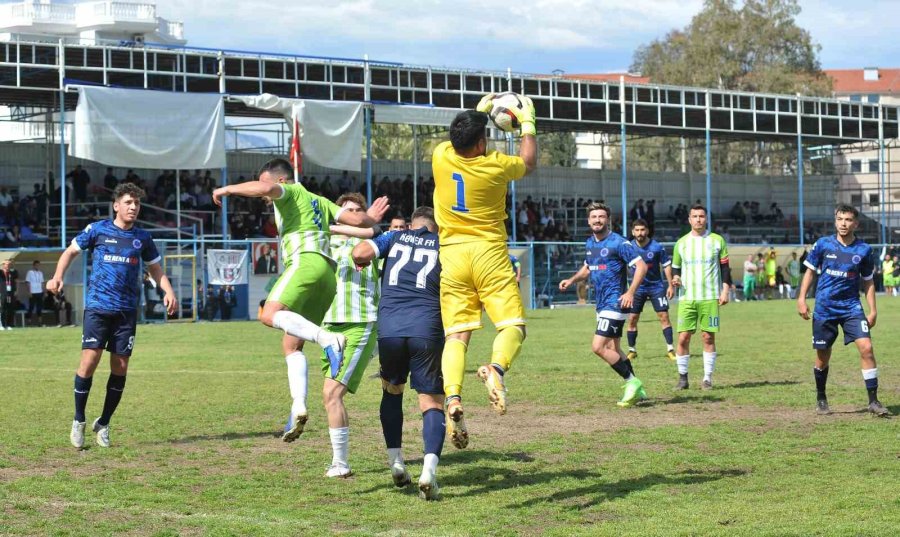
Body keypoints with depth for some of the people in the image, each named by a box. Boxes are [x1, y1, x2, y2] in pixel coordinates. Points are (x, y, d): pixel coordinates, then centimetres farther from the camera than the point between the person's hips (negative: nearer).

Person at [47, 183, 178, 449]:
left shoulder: (143, 237, 9)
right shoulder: (98, 230, 2)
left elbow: (155, 269, 19)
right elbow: (71, 251, 12)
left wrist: (169, 292, 1)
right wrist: (58, 276, -4)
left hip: (127, 310, 3)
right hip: (97, 306, -3)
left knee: (120, 368, 0)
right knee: (89, 361, -13)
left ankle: (103, 424, 16)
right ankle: (78, 421, 4)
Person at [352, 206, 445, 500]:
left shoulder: (395, 237, 17)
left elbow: (360, 252, 2)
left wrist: (362, 262, 24)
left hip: (389, 328, 1)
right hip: (427, 329, -1)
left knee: (392, 390, 26)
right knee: (432, 403, 2)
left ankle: (396, 463, 18)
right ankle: (429, 468, -21)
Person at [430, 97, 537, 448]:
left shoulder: (441, 156, 0)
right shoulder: (496, 166, -7)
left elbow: (459, 142, 27)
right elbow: (529, 162, 17)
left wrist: (479, 112, 36)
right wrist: (527, 123, 28)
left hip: (452, 254, 3)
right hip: (489, 253, -3)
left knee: (456, 334, 0)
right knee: (513, 326, -2)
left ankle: (452, 397, -22)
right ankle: (496, 368, -34)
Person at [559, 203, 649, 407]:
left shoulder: (618, 242, -12)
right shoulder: (589, 244, 12)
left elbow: (641, 266, -15)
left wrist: (630, 292, -24)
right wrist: (571, 280, 12)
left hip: (614, 303, -9)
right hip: (602, 304, 9)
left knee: (598, 347, -16)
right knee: (613, 349, 12)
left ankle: (632, 381, -6)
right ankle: (636, 390, 21)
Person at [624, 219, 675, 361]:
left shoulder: (657, 247, -11)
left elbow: (666, 265, -2)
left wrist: (670, 285, -6)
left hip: (656, 286, -2)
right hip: (638, 287, 2)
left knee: (664, 316, -8)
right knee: (632, 319, 1)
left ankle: (670, 350, -2)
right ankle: (632, 351, 14)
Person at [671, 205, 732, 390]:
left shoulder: (717, 241, 3)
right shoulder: (681, 243, 8)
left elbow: (725, 268, 5)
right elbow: (676, 268, 16)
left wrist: (725, 291, -4)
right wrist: (676, 279, -5)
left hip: (710, 298, -1)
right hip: (687, 298, 1)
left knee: (708, 337, -2)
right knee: (683, 338, -5)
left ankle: (708, 378, 6)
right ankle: (682, 377, 6)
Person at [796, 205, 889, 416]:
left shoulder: (864, 250, -2)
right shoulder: (823, 244, -3)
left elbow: (868, 282, 7)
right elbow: (810, 271, 6)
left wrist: (873, 311, 2)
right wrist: (801, 298, -1)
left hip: (852, 307, 0)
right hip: (824, 309, 0)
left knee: (866, 347, -15)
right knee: (823, 356, 7)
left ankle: (873, 401, -9)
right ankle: (821, 399, 29)